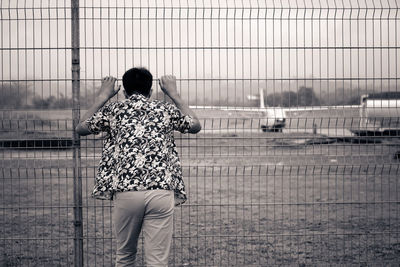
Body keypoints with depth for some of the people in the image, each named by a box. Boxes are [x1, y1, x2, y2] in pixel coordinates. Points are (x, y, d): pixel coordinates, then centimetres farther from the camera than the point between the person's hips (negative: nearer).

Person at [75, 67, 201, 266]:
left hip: (126, 192, 0)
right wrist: (174, 95, 34)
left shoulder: (113, 110, 11)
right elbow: (196, 126, 28)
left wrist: (102, 97, 31)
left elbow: (81, 128, 25)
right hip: (161, 192, 0)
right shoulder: (166, 110, 13)